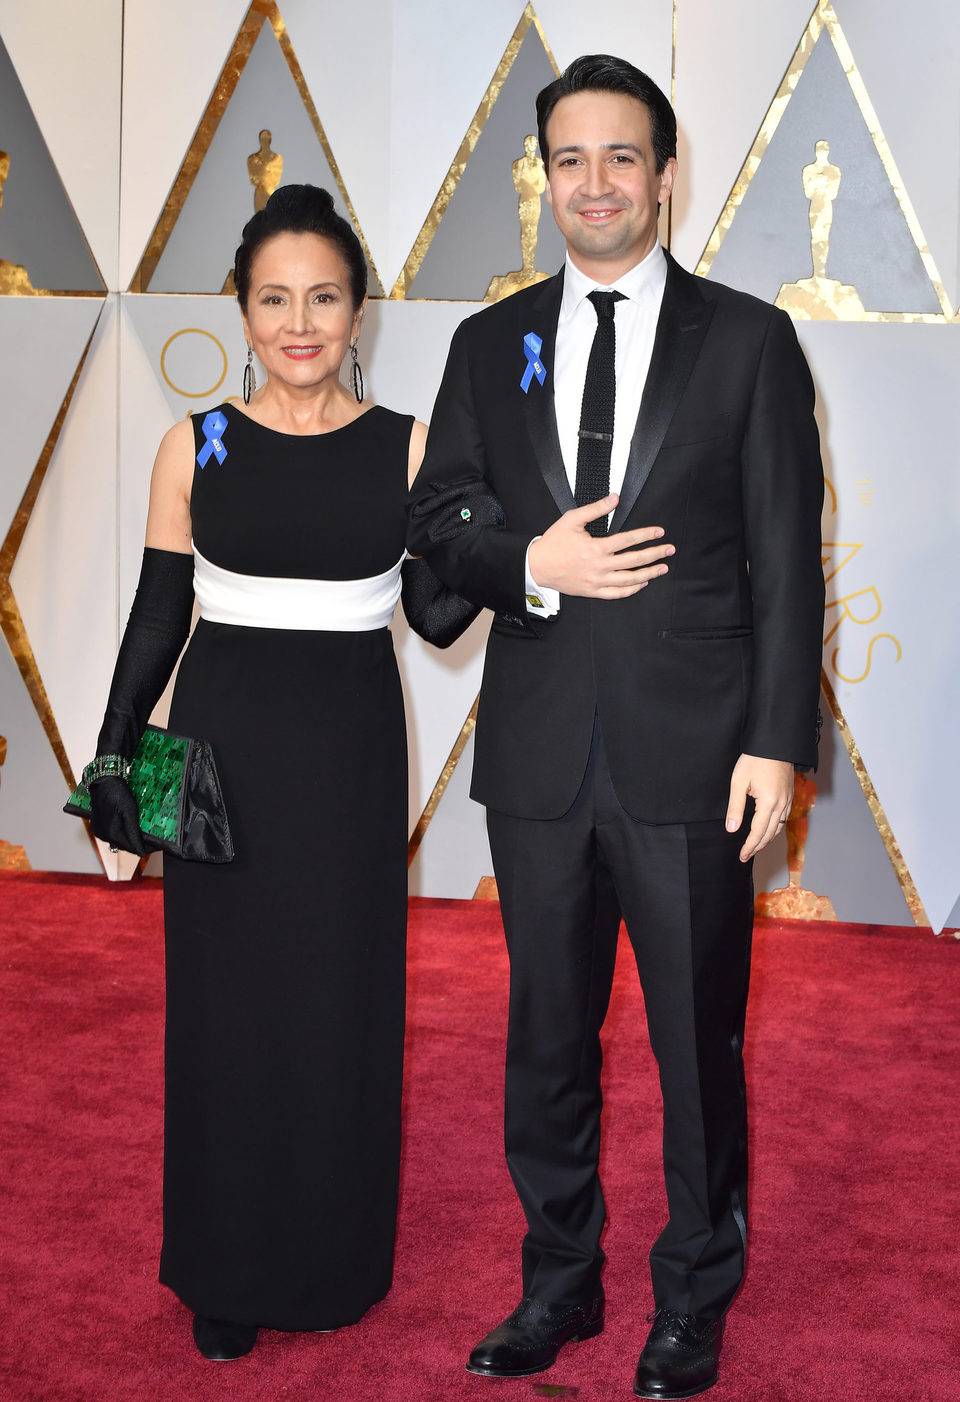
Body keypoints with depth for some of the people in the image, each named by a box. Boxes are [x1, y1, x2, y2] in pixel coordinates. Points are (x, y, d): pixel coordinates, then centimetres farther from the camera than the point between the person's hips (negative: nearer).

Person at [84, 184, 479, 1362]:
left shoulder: (407, 449, -1)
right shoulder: (196, 447, 0)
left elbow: (436, 616, -2)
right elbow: (156, 617, 3)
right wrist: (113, 757, 0)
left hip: (349, 756, 0)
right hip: (224, 745, 0)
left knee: (342, 1001, 7)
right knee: (226, 1000, 7)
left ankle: (332, 1257, 28)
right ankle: (228, 1276, 25)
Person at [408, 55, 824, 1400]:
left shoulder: (748, 340, 1)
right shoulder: (490, 344, 9)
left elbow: (788, 560, -2)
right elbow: (432, 531, 9)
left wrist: (777, 741, -9)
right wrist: (531, 566, -12)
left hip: (690, 754, -3)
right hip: (539, 754, 3)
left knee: (699, 1041, 8)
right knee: (547, 1035, 14)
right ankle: (558, 1282, 32)